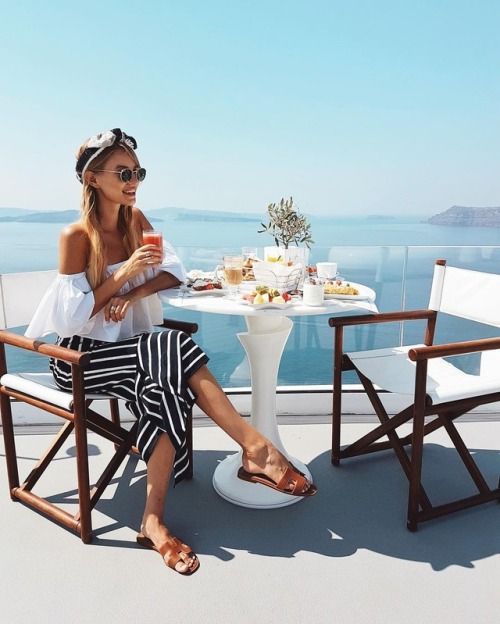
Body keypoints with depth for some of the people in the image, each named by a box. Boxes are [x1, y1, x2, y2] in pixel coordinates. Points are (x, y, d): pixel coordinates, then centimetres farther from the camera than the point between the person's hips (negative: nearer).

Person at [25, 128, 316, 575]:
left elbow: (175, 271, 2)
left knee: (166, 387, -28)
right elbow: (69, 318, -16)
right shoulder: (76, 236, -13)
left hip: (127, 349, 5)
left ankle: (155, 520, -21)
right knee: (176, 350, -29)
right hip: (81, 358, -5)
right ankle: (257, 450, -25)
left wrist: (136, 292, -15)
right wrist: (123, 275, -23)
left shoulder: (135, 219, 5)